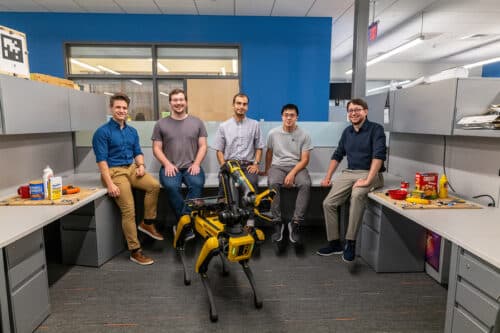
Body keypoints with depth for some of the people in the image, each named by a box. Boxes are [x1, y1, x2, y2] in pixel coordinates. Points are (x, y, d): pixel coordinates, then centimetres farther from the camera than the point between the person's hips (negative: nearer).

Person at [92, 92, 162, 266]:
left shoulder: (132, 131, 14)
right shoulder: (103, 132, -6)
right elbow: (101, 160, -11)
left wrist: (141, 165, -4)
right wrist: (110, 184, -20)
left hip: (131, 168, 6)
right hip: (114, 171, -5)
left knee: (154, 185, -22)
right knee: (128, 210, -15)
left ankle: (147, 223, -3)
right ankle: (135, 251, -4)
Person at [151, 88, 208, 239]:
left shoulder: (197, 122, 11)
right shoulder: (161, 124, 10)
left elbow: (203, 146, 7)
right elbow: (156, 148, 6)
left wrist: (196, 164, -9)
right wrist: (167, 164, -10)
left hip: (192, 166, 0)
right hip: (170, 167, 0)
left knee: (197, 184, -32)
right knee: (171, 186, -32)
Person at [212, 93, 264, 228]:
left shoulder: (254, 125, 13)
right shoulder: (223, 126, 13)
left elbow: (259, 147, 13)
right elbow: (219, 150, 10)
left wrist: (256, 164, -2)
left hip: (248, 165, 0)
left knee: (251, 182, -31)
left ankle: (250, 221, -24)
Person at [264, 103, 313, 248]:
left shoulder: (304, 135, 1)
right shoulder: (273, 133, 6)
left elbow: (304, 159, -4)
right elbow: (269, 153, 19)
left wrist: (292, 173, -18)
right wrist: (267, 170, 20)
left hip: (297, 166, 0)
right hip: (277, 166, 1)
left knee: (305, 184, -34)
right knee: (273, 183, -35)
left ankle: (295, 224, -29)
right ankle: (278, 223, -27)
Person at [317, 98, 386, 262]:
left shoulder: (376, 129, -5)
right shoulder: (347, 131, 14)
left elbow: (378, 156, -17)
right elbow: (337, 155, 19)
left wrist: (367, 180, -27)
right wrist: (327, 177, 10)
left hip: (370, 173, -6)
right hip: (348, 173, 6)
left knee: (357, 195, -37)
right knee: (328, 203, -9)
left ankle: (350, 242, -27)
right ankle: (334, 243, 5)